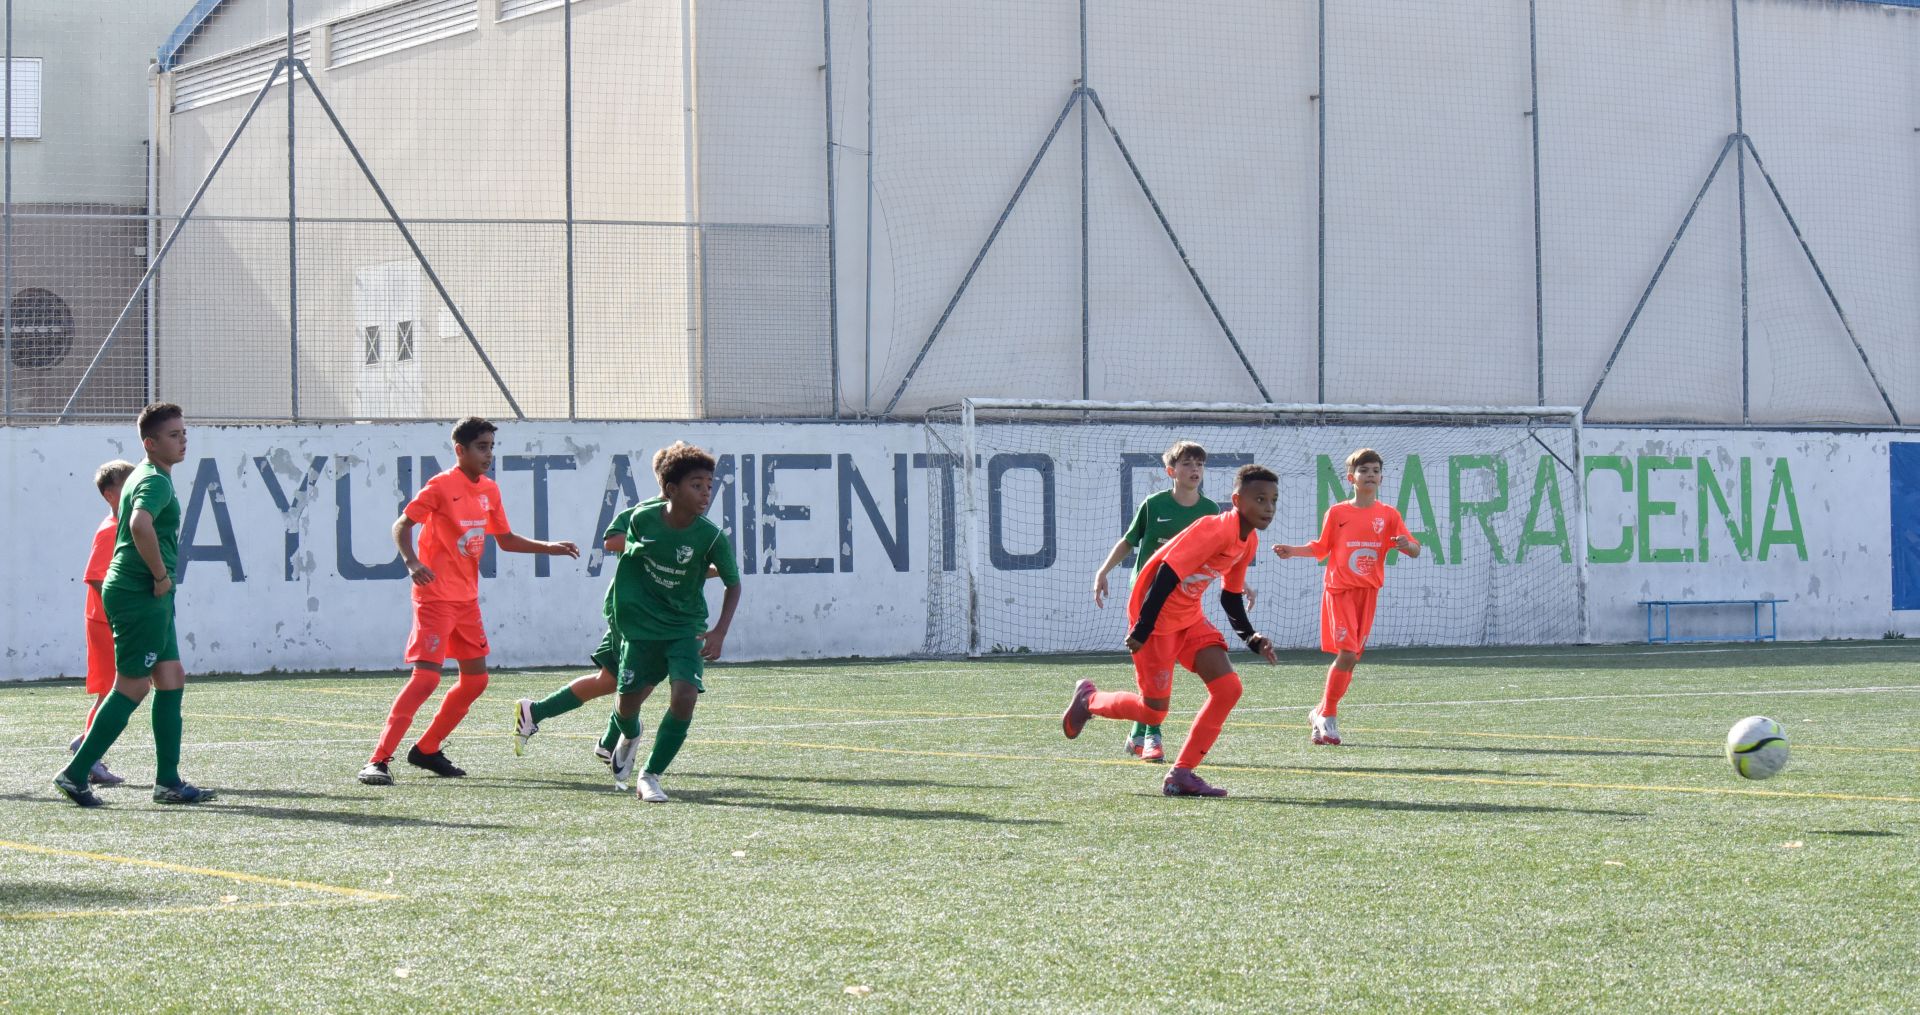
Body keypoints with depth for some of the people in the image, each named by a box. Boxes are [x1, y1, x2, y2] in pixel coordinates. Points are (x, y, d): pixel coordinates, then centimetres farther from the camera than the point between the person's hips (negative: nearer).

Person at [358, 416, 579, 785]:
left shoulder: (489, 491, 10)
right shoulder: (442, 486, -12)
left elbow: (506, 540, 21)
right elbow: (402, 525, -13)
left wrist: (551, 547, 11)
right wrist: (412, 563, -30)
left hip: (467, 598, 8)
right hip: (436, 597, -8)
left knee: (476, 678, 11)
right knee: (426, 677, -17)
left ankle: (426, 750, 23)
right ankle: (378, 761, -18)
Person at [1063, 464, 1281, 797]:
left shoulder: (1249, 541, 3)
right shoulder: (1214, 530, -26)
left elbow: (1231, 596, 15)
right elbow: (1167, 574, -29)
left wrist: (1252, 639, 1)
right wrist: (1142, 629, -28)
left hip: (1190, 618, 8)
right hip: (1157, 616, -8)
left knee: (1228, 687, -8)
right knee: (1154, 711, -2)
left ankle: (1181, 774, -1)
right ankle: (1089, 699, 27)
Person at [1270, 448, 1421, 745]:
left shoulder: (1389, 515, 4)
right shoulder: (1337, 513, 1)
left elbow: (1415, 551, 1)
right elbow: (1321, 547, 12)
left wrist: (1407, 545, -22)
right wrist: (1292, 551, -3)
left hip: (1368, 591, 3)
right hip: (1339, 589, -3)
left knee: (1352, 656, 5)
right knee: (1347, 653, -15)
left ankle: (1322, 712, 19)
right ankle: (1327, 716, -3)